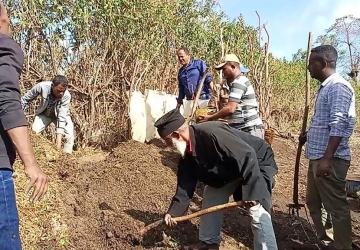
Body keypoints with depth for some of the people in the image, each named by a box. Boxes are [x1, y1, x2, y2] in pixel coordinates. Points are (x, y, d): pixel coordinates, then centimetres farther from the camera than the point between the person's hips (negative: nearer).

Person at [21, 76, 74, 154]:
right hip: (44, 113, 1)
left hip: (61, 114, -1)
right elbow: (25, 99, -14)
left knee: (69, 135, -22)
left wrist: (58, 141, -42)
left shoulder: (66, 96, -36)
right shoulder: (42, 86, -33)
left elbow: (62, 117, -37)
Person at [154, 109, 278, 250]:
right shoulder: (188, 153, -7)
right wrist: (174, 211, -1)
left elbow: (248, 156, -38)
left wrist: (251, 192, -33)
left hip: (257, 162, -8)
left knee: (258, 212, -20)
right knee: (211, 196, 11)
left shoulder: (212, 134, -37)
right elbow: (185, 184, 1)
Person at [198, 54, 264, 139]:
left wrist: (210, 118, -12)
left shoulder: (239, 82, -13)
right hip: (244, 129, 10)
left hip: (251, 130, -10)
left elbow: (230, 109, -22)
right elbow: (233, 109, 20)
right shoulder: (238, 82, 20)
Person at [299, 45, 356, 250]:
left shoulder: (338, 87, -15)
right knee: (314, 202, 20)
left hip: (330, 159, -10)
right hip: (317, 156, 10)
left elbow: (339, 126, -22)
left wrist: (327, 158, -26)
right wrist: (308, 135, 30)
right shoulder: (326, 87, 15)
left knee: (336, 207, 2)